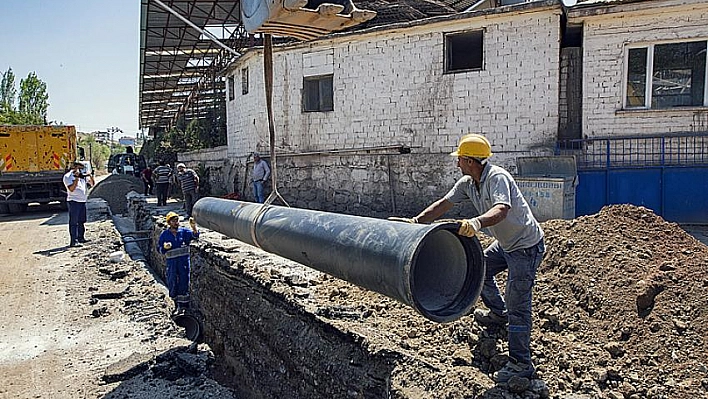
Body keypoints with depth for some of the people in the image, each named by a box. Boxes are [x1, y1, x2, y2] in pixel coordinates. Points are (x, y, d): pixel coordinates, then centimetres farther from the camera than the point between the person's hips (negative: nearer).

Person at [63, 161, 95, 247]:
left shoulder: (83, 176, 13)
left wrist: (90, 177, -4)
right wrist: (77, 179, -21)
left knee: (81, 221, 16)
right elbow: (71, 189, -16)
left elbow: (91, 184, 14)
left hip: (82, 201, 7)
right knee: (73, 222, -7)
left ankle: (81, 238, 28)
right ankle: (73, 241, -8)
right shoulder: (68, 176, -6)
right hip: (73, 201, -7)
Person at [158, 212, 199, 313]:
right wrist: (164, 247, -16)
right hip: (171, 262, 1)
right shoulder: (164, 234, 2)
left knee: (184, 282, 2)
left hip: (184, 260, -1)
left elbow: (194, 236, -16)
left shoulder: (184, 231, -1)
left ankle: (184, 305, 11)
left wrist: (194, 228, -35)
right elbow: (159, 248, 7)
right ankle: (176, 303, 23)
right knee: (172, 282, 7)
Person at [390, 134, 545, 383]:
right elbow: (443, 204, -1)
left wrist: (476, 223, -61)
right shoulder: (467, 183, 0)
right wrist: (416, 221, -8)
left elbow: (501, 210, -44)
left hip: (526, 246, -10)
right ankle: (498, 314, 44)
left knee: (517, 305, -9)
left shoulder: (497, 177, -27)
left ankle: (521, 364, 0)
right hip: (505, 243, 10)